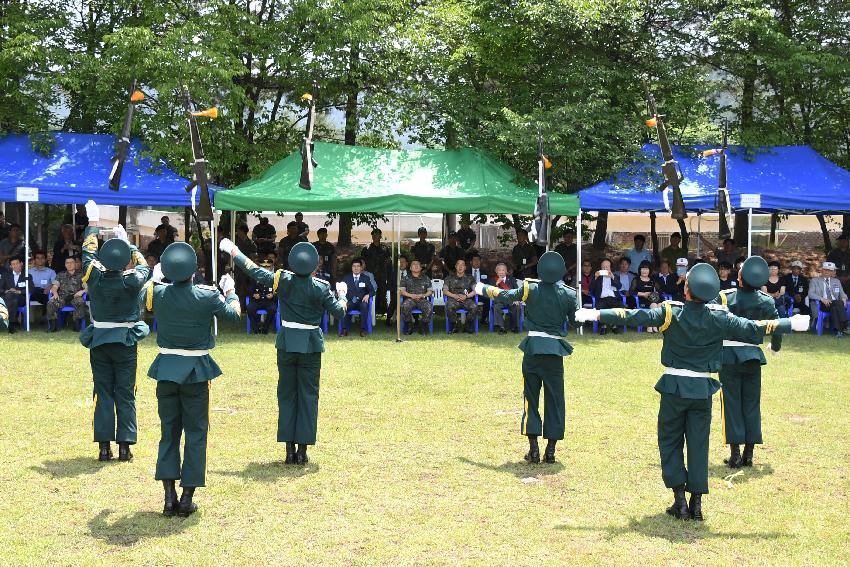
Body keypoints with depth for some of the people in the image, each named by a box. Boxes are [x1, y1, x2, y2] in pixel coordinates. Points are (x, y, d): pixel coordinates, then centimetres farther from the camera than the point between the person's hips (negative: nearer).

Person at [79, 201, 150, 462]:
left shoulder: (94, 277, -10)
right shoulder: (132, 281, -14)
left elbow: (88, 253, 8)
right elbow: (143, 265, 8)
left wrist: (93, 223, 20)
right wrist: (126, 241, 19)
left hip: (98, 341, 2)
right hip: (126, 341, -2)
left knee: (103, 394, 7)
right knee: (126, 395, 4)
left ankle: (104, 447, 4)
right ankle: (125, 447, 3)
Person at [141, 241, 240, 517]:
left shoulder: (158, 294, -6)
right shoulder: (207, 296, -13)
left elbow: (143, 292, 20)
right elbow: (233, 313, 7)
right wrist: (230, 291, 26)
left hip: (166, 369, 3)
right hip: (196, 372, -3)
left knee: (169, 432, 11)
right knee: (196, 434, 7)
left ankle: (169, 498, 7)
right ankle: (187, 498, 7)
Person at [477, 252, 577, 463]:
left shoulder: (530, 289, -5)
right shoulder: (568, 294, -4)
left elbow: (504, 296, 2)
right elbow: (576, 319, 4)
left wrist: (483, 289, 19)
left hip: (533, 347, 0)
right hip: (555, 350, 0)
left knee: (531, 397, 7)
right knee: (555, 400, 6)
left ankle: (533, 448, 2)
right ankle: (551, 450, 5)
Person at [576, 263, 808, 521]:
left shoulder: (670, 312, -11)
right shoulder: (719, 318, -8)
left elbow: (632, 316, -12)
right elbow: (754, 328, -3)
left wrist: (595, 314, -5)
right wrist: (794, 323, 9)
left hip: (673, 387, -1)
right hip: (702, 389, 1)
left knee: (670, 441, 11)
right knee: (698, 444, 9)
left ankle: (680, 500, 5)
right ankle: (696, 503, 10)